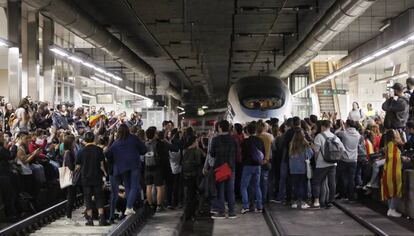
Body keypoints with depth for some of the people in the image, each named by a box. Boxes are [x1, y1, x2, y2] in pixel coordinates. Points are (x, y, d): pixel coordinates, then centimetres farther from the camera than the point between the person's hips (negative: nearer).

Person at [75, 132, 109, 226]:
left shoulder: (81, 152, -4)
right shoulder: (98, 150, -5)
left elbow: (78, 167, 0)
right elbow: (101, 164, -3)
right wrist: (104, 172, 12)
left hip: (85, 178, 0)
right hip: (97, 177, 0)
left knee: (88, 198, 8)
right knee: (99, 197, 7)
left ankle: (89, 219, 7)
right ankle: (101, 218, -1)